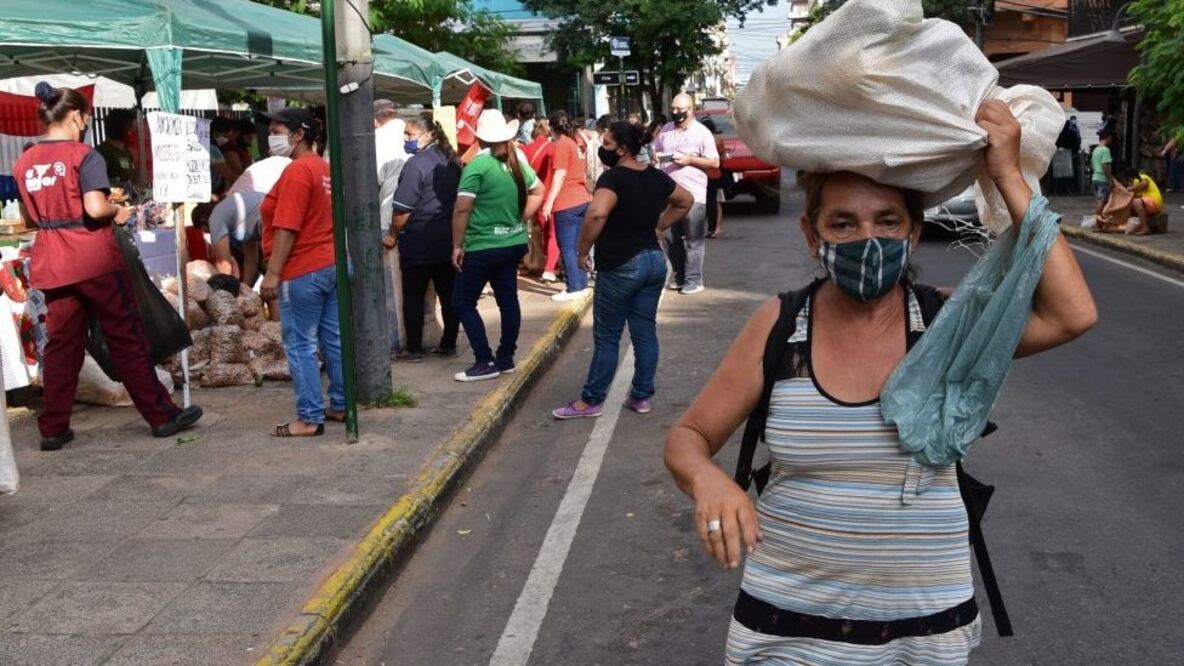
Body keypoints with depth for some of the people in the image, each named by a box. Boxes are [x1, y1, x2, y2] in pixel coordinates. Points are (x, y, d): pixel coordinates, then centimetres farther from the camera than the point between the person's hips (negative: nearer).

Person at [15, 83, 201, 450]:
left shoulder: (23, 163, 8)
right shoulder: (84, 156, -11)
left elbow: (29, 217, 15)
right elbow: (95, 208, -21)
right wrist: (117, 210, -2)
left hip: (51, 264, 5)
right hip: (94, 259, -5)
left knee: (61, 345, 10)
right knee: (127, 339, 3)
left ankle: (53, 428, 11)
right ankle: (162, 415, 10)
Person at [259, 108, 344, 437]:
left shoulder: (297, 171, -16)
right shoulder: (324, 168, 13)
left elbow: (287, 229, -21)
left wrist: (273, 273, -19)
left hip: (304, 270, -10)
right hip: (333, 264, 10)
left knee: (300, 345, -3)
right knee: (333, 340, 13)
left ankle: (309, 418, -1)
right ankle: (340, 406, 20)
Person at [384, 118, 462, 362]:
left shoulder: (416, 164, -14)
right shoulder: (450, 161, 8)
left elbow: (403, 209, -15)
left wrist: (392, 235, -3)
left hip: (419, 242, -7)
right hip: (449, 240, 7)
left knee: (413, 297, 2)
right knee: (449, 293, 10)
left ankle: (414, 349, 5)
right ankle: (448, 344, 15)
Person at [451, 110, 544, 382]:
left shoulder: (478, 164, -16)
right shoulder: (517, 161, 5)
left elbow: (462, 209, -19)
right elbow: (538, 191, 19)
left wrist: (457, 245, -10)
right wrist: (519, 219, 15)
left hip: (484, 247, -7)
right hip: (515, 242, 7)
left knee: (463, 302, 1)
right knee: (508, 299, 13)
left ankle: (486, 362, -2)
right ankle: (506, 358, 19)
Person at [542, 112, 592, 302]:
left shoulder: (562, 144, -7)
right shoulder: (574, 143, 17)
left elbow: (560, 174, -15)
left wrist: (549, 202, -17)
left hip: (566, 203, -9)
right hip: (581, 200, 9)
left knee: (567, 247, -6)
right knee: (576, 246, 13)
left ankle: (574, 288, -7)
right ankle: (581, 284, 16)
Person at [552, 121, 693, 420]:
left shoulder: (614, 177, -16)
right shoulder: (656, 177, 7)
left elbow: (597, 214, -33)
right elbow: (686, 200, 23)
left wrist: (583, 250, -20)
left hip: (621, 267, -7)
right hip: (654, 261, 7)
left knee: (606, 337, 2)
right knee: (645, 332, 12)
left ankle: (591, 401, 10)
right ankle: (642, 396, 17)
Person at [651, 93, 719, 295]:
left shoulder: (702, 133, -3)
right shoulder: (666, 131, 12)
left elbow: (715, 163, -5)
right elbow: (654, 151, 22)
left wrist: (690, 159, -15)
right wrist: (653, 156, -3)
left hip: (693, 194, -5)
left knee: (694, 240, -3)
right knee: (671, 238, 10)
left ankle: (694, 280, 2)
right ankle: (679, 276, 22)